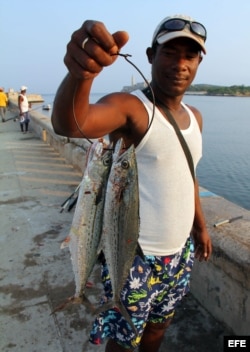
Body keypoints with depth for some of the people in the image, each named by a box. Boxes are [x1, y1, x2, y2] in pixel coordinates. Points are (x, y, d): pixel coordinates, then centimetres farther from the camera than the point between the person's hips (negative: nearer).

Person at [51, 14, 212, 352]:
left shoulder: (194, 117, 5)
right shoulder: (129, 107, -19)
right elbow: (70, 125, -40)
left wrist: (201, 225, 18)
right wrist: (80, 72, -59)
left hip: (181, 252, 7)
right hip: (137, 257, -6)